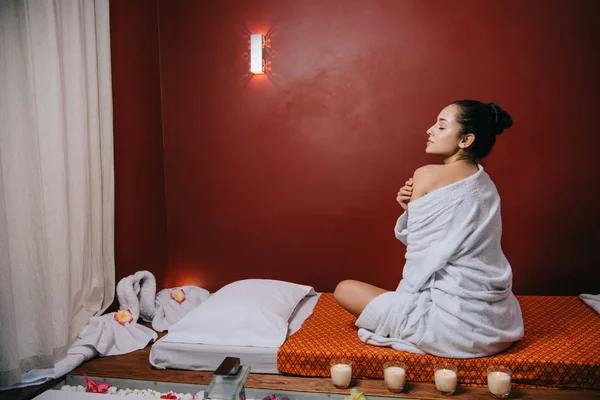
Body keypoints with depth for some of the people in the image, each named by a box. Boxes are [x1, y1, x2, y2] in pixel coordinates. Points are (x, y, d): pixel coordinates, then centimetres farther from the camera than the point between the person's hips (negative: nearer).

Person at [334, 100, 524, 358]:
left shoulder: (429, 176, -13)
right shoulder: (485, 184, 8)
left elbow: (420, 251, -7)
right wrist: (411, 209, -2)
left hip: (459, 325, -8)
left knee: (344, 290, 3)